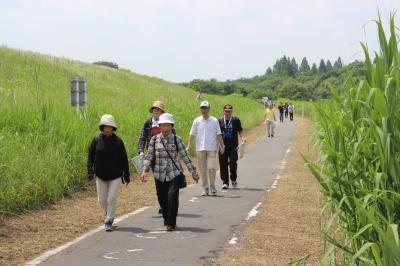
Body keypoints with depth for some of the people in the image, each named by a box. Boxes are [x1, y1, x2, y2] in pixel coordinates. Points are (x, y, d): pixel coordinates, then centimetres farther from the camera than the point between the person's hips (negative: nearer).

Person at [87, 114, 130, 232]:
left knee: (111, 199, -6)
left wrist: (126, 176, 2)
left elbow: (124, 160, 1)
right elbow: (90, 156, 0)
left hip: (115, 176, -2)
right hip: (100, 175, 2)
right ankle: (109, 214, 37)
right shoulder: (96, 140, -1)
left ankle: (108, 222, 3)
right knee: (102, 200, 10)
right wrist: (90, 171, -11)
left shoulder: (118, 141, -3)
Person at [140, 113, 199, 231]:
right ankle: (166, 218, 36)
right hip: (159, 174, 2)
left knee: (172, 197, -13)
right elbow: (149, 156, 4)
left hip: (174, 173, -2)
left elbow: (185, 156, 2)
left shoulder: (177, 139, -1)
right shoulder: (154, 139, 2)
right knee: (162, 199, 10)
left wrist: (193, 171, 3)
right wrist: (145, 170, -7)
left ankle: (171, 224, -3)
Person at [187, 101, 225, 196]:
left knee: (211, 168, -9)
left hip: (212, 148, -1)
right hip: (200, 149, 1)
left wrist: (222, 146, 2)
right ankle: (205, 188, 11)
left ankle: (212, 187, 5)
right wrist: (188, 146, -1)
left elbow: (218, 134, 8)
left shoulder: (214, 121, 5)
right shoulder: (197, 121, 6)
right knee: (202, 169, 3)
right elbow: (192, 134, 7)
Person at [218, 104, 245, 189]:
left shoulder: (236, 120, 5)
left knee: (233, 162, -9)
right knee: (223, 164, 0)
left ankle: (233, 179, 13)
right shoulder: (220, 121, 8)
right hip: (222, 145, 2)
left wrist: (242, 137, -7)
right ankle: (225, 182, 9)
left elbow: (240, 131, 10)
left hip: (233, 146, -2)